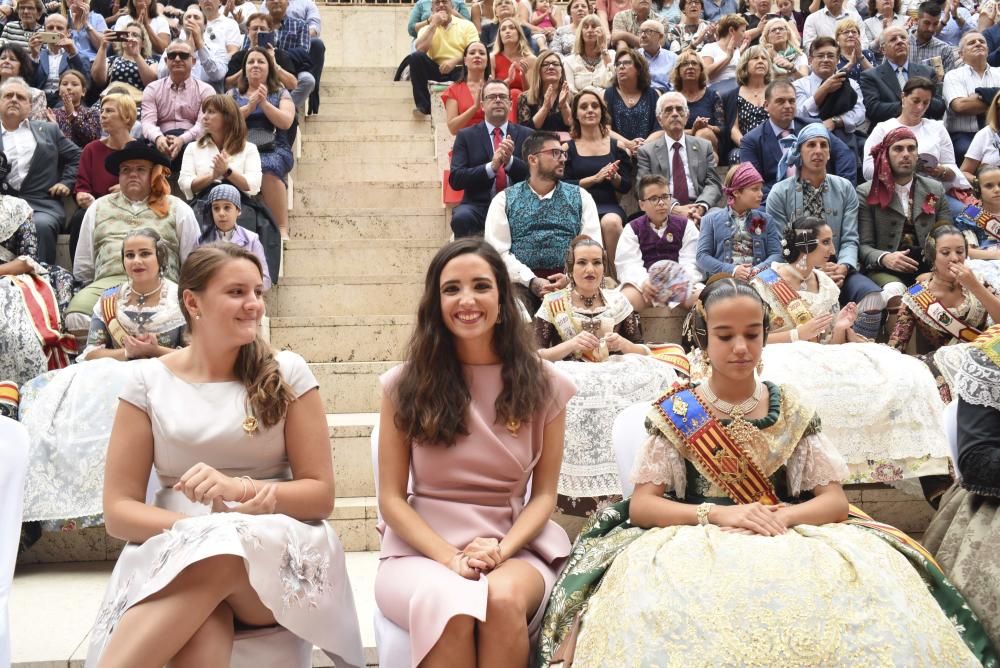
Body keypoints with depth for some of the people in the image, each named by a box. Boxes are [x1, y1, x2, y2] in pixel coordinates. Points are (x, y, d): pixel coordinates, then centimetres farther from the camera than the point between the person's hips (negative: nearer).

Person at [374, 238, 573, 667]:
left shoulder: (542, 385, 3)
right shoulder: (405, 384, 2)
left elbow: (544, 494, 5)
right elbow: (391, 498, 1)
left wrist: (501, 550, -14)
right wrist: (451, 557, -15)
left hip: (514, 547, 1)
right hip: (424, 548, 0)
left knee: (504, 598, -34)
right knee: (453, 611, -34)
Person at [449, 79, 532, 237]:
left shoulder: (526, 135, 12)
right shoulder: (466, 136, 10)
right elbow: (455, 179, -2)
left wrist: (510, 161, -14)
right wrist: (491, 166, -16)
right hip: (479, 206, 0)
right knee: (462, 217, -33)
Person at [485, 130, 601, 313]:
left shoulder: (581, 197, 16)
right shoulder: (504, 200, 11)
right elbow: (498, 250, 0)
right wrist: (532, 281, -14)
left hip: (570, 281, 1)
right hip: (522, 281, -1)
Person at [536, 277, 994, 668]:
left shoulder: (792, 410, 9)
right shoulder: (676, 414, 4)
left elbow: (836, 502, 4)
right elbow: (641, 506, -3)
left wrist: (783, 517, -18)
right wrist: (718, 514, -19)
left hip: (790, 542, 2)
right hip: (695, 543, -2)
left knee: (872, 589, -28)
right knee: (656, 609, -37)